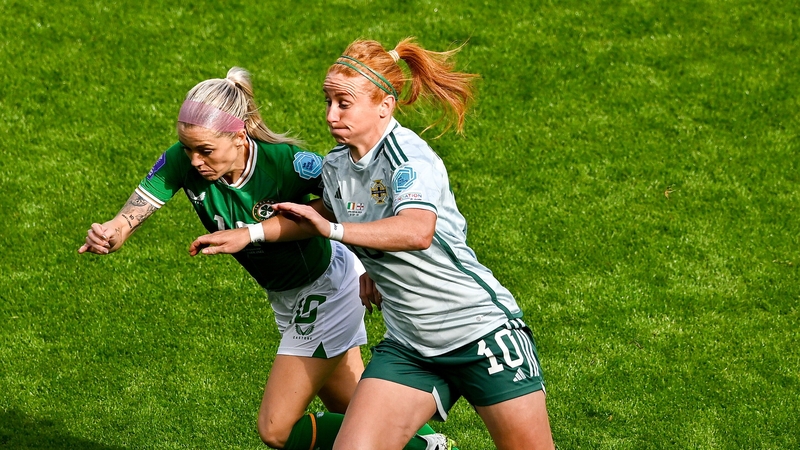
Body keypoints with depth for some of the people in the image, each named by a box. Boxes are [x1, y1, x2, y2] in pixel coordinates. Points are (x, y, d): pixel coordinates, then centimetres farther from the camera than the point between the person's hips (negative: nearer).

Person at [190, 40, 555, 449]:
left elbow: (417, 232, -39)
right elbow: (327, 216, 29)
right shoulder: (336, 166, 4)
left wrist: (333, 229, -41)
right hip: (407, 347, 6)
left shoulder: (409, 154, -18)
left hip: (480, 328, -6)